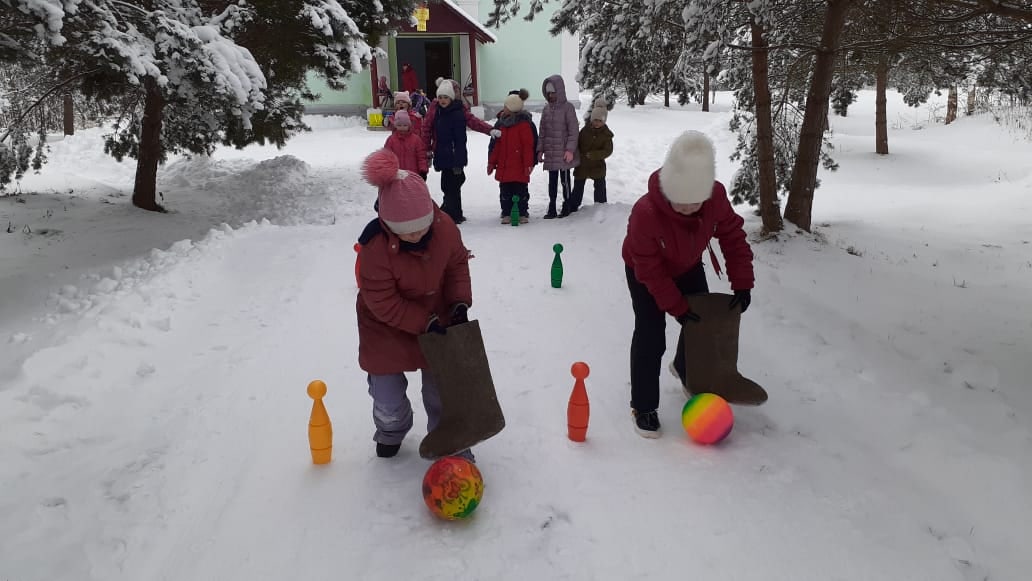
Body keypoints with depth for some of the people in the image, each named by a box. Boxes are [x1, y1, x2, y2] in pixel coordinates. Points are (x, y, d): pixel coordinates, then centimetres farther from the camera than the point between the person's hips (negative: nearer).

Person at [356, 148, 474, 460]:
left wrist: (460, 302, -16)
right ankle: (390, 433, 42)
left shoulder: (444, 225, -22)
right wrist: (426, 323, -27)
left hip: (437, 319, 3)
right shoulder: (375, 247, -34)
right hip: (387, 330, -3)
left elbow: (457, 264, -3)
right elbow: (384, 303, -26)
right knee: (388, 397, 8)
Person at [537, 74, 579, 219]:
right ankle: (552, 209, 15)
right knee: (552, 182, 9)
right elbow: (542, 131, 14)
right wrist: (540, 150, 9)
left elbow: (573, 130, -10)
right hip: (550, 154, 5)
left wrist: (570, 150, -16)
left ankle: (566, 207, 16)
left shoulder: (567, 107, -7)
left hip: (564, 154, -5)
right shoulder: (546, 108, 10)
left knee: (564, 180, 4)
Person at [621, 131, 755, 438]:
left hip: (688, 267, 5)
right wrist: (676, 307, -26)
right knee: (651, 336, -13)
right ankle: (643, 406, 1)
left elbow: (732, 235, -14)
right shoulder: (645, 213, -43)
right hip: (645, 274, -5)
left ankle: (685, 369, 45)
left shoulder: (716, 196, -31)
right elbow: (650, 271, -31)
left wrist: (742, 283, -17)